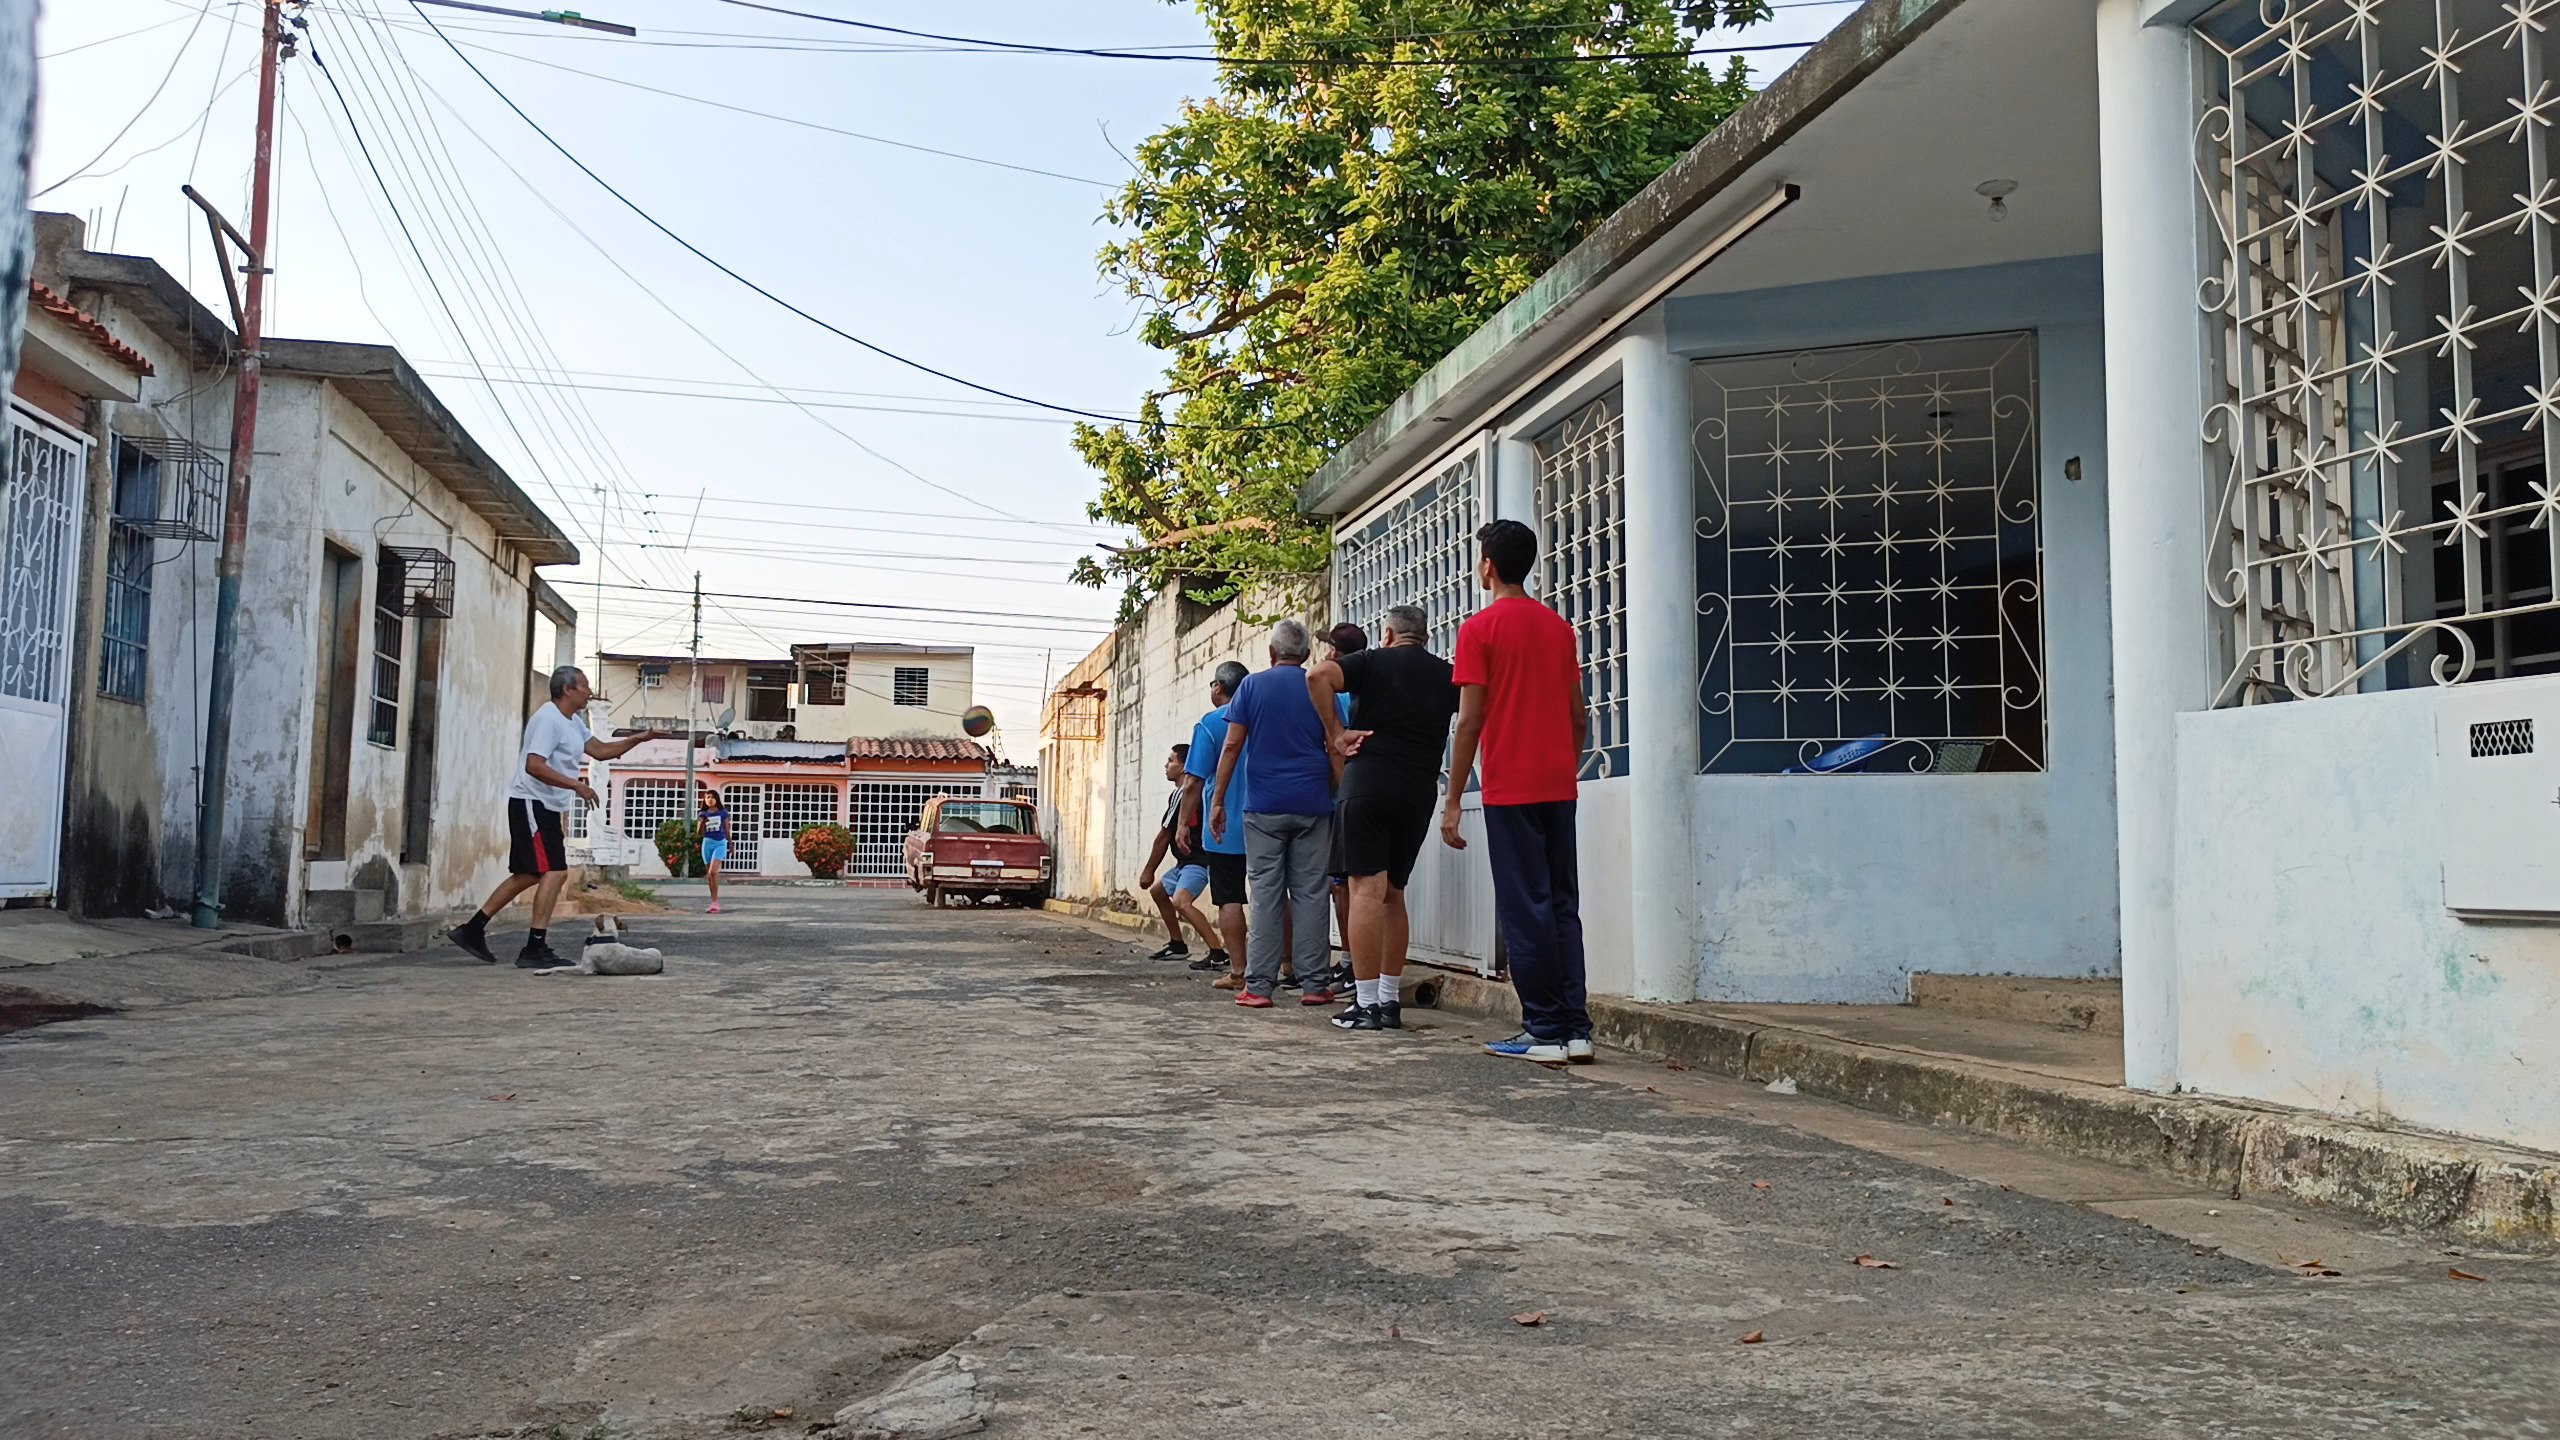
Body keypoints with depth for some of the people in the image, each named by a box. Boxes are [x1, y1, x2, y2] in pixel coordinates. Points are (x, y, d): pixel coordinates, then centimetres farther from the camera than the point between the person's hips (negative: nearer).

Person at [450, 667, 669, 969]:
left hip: (546, 808, 11)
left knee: (528, 875, 14)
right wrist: (577, 786, -26)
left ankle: (472, 930, 21)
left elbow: (601, 750, 24)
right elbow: (534, 765, -24)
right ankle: (535, 949, -14)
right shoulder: (548, 719, -16)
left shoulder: (574, 722, 16)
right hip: (531, 804, -11)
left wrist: (641, 738, 14)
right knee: (555, 872, -15)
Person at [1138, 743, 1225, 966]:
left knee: (1180, 901, -30)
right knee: (1158, 891, 27)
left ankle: (1217, 953, -36)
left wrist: (1149, 871, -3)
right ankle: (1177, 946, 34)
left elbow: (1164, 837, -10)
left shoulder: (1182, 794, -14)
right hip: (1186, 862, 11)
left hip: (1197, 862, -11)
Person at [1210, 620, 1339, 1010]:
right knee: (1311, 893, 4)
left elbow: (1232, 745, -1)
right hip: (1313, 806, 1)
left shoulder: (1252, 685, 3)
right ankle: (1313, 983, 4)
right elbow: (1335, 750, 2)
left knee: (1266, 894, 1)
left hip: (1264, 806, -1)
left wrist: (1218, 799, 3)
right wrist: (1341, 799, 11)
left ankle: (1259, 985, -1)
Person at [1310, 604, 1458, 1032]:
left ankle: (1366, 1004, -10)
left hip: (1370, 781, -4)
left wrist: (1335, 733, -7)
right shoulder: (1446, 675, 14)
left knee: (1367, 889, -6)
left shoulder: (1374, 661, 2)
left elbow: (1318, 676, -13)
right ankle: (1391, 1000, 15)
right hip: (1421, 789, 4)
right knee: (1393, 893, 14)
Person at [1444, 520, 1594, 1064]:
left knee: (1525, 909, -3)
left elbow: (1470, 722, -10)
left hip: (1510, 790, -6)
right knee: (1562, 907, 9)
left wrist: (1452, 802, -6)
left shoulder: (1480, 629, -6)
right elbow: (1579, 718, 14)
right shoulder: (1560, 628, 12)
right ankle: (1576, 1029, 8)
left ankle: (1544, 1031, -1)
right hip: (1559, 788, 6)